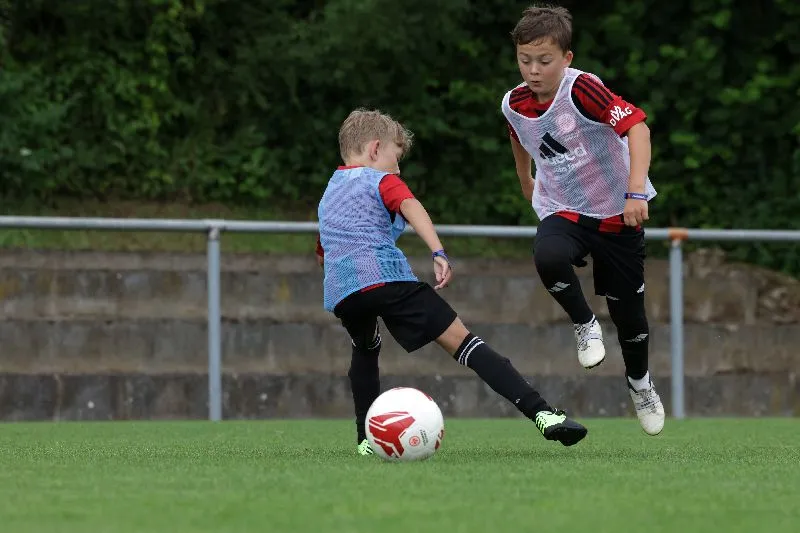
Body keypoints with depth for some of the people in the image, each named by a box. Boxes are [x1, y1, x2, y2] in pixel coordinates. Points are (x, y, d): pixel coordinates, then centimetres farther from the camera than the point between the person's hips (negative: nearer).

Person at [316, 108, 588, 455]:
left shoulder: (328, 195, 34)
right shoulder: (382, 180, 13)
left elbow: (322, 253, 45)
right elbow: (411, 208, -8)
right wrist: (438, 253, -21)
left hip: (340, 292, 6)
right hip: (387, 276, -6)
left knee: (365, 349, 36)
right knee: (460, 340, -10)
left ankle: (367, 439, 28)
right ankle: (541, 413, -21)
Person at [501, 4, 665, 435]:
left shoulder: (581, 89, -24)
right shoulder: (514, 104, -7)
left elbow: (636, 125, -34)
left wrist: (636, 191, -44)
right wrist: (525, 181, 31)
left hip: (616, 212, -3)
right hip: (561, 211, 3)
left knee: (627, 308, 6)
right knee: (548, 257, -33)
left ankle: (640, 383, 37)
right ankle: (584, 325, -5)